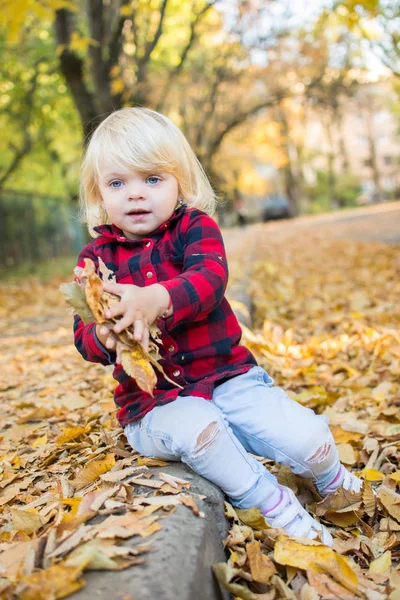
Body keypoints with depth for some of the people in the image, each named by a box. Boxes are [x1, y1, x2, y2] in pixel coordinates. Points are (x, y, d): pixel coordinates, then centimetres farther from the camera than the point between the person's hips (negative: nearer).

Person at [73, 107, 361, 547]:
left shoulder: (194, 226, -1)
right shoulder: (96, 258, 3)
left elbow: (209, 276, -24)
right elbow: (84, 338, -3)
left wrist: (156, 299, -45)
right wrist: (104, 337, -30)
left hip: (228, 375, 0)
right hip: (152, 400, 0)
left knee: (306, 439, -15)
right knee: (194, 428, -35)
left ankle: (334, 482, 23)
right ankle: (274, 505, -10)